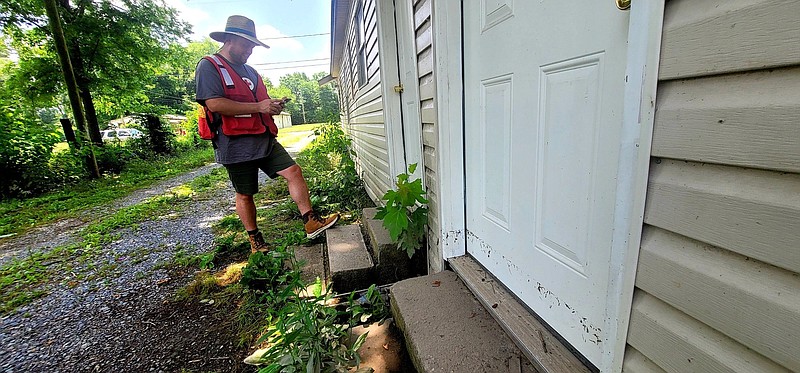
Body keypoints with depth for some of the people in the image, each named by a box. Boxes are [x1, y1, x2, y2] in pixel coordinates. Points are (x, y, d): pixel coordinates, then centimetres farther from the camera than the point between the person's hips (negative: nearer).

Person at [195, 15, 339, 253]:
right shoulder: (209, 66, -4)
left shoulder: (249, 71, 21)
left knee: (294, 172, -7)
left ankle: (311, 222, -4)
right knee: (244, 194, 4)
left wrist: (273, 105, 4)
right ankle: (255, 242, 20)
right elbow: (214, 104, -19)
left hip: (265, 139, 7)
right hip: (237, 144, -7)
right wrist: (258, 107, -19)